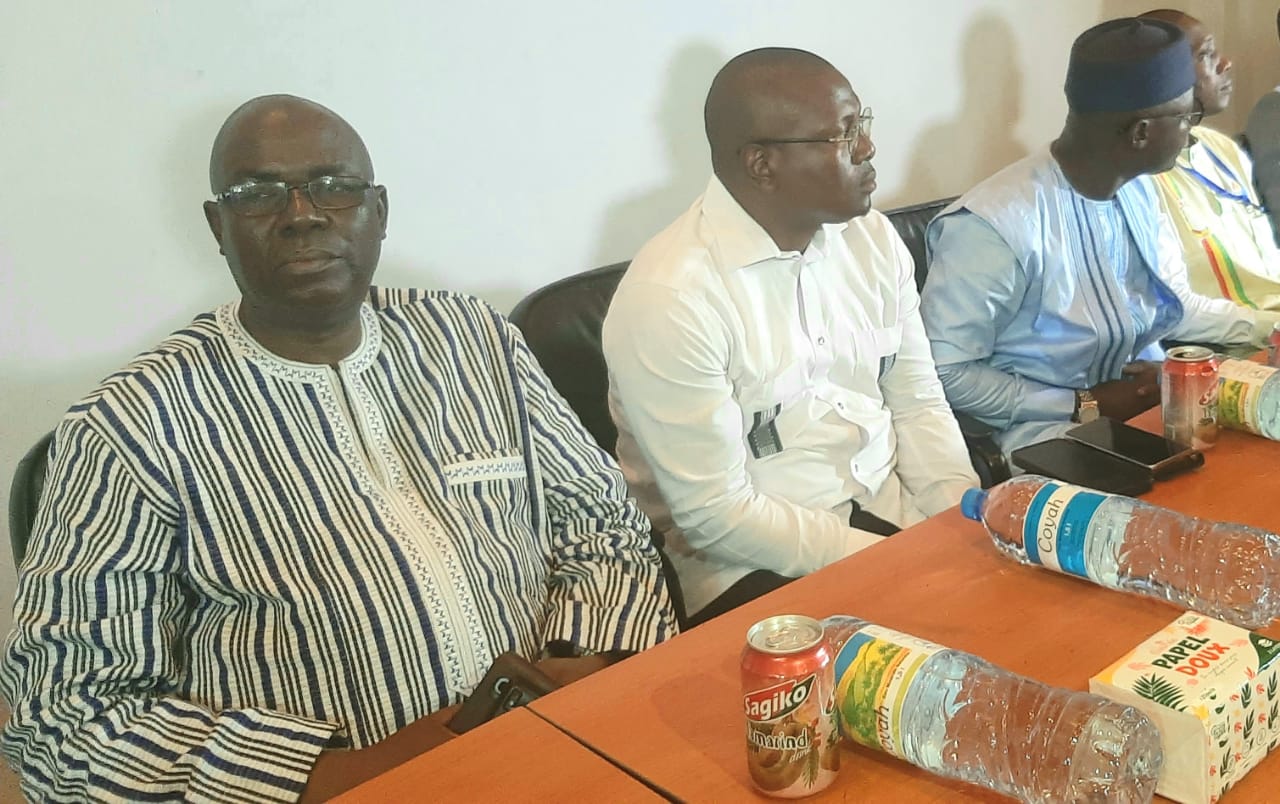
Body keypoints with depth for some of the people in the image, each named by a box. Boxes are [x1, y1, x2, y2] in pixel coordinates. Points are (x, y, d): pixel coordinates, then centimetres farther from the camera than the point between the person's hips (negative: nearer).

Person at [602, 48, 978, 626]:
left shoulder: (873, 238, 2)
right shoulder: (668, 297, -20)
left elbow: (917, 403, 8)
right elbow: (714, 513, -19)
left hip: (889, 508, 6)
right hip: (752, 561, -6)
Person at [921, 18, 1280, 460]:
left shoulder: (1139, 187, 4)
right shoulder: (994, 225, -24)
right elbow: (945, 373, -21)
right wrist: (1084, 406, -19)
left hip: (1150, 398, 9)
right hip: (1053, 428, -8)